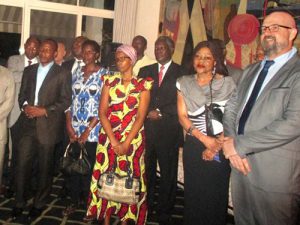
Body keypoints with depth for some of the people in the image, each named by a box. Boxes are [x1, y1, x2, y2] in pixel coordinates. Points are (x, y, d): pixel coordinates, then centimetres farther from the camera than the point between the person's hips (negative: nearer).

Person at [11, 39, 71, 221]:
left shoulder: (62, 74, -1)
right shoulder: (29, 70, 14)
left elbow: (66, 101, -6)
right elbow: (22, 94, 14)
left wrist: (44, 110, -14)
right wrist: (25, 106, -7)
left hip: (48, 126, -3)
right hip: (28, 125, 4)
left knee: (44, 167, 7)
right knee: (22, 164, 2)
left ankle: (39, 204, 22)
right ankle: (19, 202, 17)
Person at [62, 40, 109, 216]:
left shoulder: (104, 74, -3)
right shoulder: (77, 73, 10)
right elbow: (70, 100, 8)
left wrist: (88, 130, -12)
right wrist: (69, 126, -2)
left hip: (92, 130, -4)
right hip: (74, 129, 4)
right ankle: (74, 201, 25)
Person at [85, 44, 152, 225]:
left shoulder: (143, 85, 1)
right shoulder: (110, 81, 7)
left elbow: (141, 117, -6)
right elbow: (102, 112, -1)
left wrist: (126, 143, -15)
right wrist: (114, 141, -11)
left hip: (133, 139, -2)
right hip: (108, 137, 2)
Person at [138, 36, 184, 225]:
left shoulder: (181, 72, 1)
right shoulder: (145, 71, 15)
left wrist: (160, 112, -9)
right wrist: (148, 112, -3)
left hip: (169, 130, -3)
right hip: (146, 127, 3)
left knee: (168, 173, 4)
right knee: (146, 170, 8)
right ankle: (145, 207, 23)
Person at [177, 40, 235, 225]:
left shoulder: (228, 83, -1)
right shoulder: (184, 83, 6)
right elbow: (182, 116, 1)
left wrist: (217, 145, -12)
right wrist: (204, 139, -12)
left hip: (220, 147, -1)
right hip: (193, 146, 2)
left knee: (216, 194, 6)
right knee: (193, 193, 8)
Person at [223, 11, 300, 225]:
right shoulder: (251, 71, 15)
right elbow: (232, 107, 12)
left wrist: (239, 145, -16)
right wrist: (230, 142, -7)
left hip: (276, 174, -6)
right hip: (240, 164, 7)